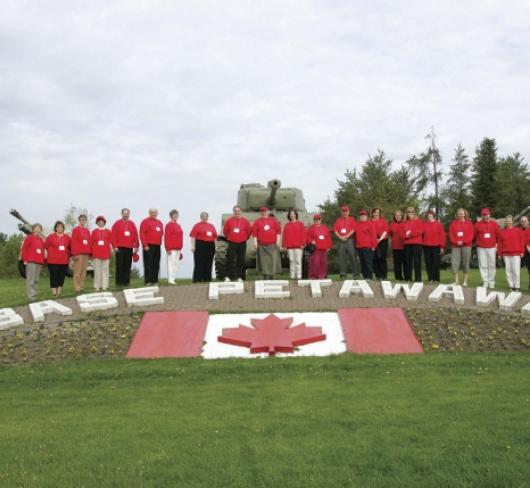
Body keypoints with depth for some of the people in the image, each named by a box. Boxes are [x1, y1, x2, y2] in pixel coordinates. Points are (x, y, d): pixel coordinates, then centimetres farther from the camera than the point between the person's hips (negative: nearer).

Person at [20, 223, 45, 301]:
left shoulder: (41, 239, 20)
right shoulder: (29, 237, 3)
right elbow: (24, 249, -2)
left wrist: (44, 260, 12)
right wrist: (25, 259, -9)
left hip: (39, 262, 6)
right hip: (31, 262, -6)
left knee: (36, 280, 8)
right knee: (31, 280, -8)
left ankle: (35, 295, 11)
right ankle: (32, 296, -11)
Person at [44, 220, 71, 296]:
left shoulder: (67, 237, 9)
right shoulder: (51, 236, 1)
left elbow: (70, 247, 17)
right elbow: (46, 247, 5)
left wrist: (69, 255, 13)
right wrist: (46, 255, 3)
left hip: (64, 261, 3)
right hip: (53, 261, -3)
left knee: (62, 276, 4)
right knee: (54, 276, -4)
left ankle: (59, 292, 14)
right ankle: (54, 292, 0)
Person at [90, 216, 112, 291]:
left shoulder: (108, 231, 7)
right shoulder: (94, 232, 6)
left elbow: (111, 242, 9)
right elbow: (91, 242, 7)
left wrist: (111, 252, 5)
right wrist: (91, 252, 4)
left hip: (106, 253, 1)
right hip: (96, 253, 0)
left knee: (105, 269, 0)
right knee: (97, 270, 0)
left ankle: (104, 286, 4)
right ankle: (97, 286, 3)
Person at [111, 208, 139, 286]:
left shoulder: (132, 224, 13)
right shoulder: (117, 223, 3)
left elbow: (135, 235, 11)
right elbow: (113, 235, -3)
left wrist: (136, 246, 6)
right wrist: (115, 246, -9)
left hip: (129, 248, 3)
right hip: (120, 248, -3)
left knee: (128, 266, 4)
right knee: (120, 266, -3)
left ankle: (126, 282, 8)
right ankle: (119, 282, 1)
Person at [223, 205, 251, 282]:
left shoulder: (245, 221, 2)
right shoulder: (229, 221, 0)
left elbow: (249, 230, 11)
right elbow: (225, 231, 10)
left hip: (242, 244, 1)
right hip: (232, 244, -1)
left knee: (241, 261, 3)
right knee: (229, 260, -6)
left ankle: (239, 277, 10)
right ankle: (227, 277, -2)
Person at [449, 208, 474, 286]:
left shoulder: (469, 223, 6)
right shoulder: (453, 223, 10)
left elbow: (471, 235, -1)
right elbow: (451, 234, 4)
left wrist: (463, 241, -12)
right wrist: (456, 242, -11)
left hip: (466, 246, -1)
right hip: (456, 246, 1)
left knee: (465, 263, 0)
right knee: (454, 262, -7)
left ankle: (465, 281, 5)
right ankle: (456, 281, -3)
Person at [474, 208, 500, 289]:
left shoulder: (494, 224, 5)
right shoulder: (478, 224, 2)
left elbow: (498, 235, 10)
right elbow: (475, 236, 8)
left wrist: (496, 244, 9)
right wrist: (478, 243, 8)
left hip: (492, 248, 0)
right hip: (481, 248, 0)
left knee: (492, 265, 2)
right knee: (483, 265, -1)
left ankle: (491, 282, 9)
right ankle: (485, 282, 4)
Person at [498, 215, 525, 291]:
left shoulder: (518, 230, 3)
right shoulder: (502, 232, 10)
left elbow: (522, 241, 2)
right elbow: (500, 243, 10)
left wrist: (522, 251, -3)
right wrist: (500, 253, 6)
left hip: (516, 253, -3)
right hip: (506, 254, 3)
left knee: (516, 270, -6)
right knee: (508, 270, 3)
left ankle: (517, 286, -1)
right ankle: (511, 286, 9)